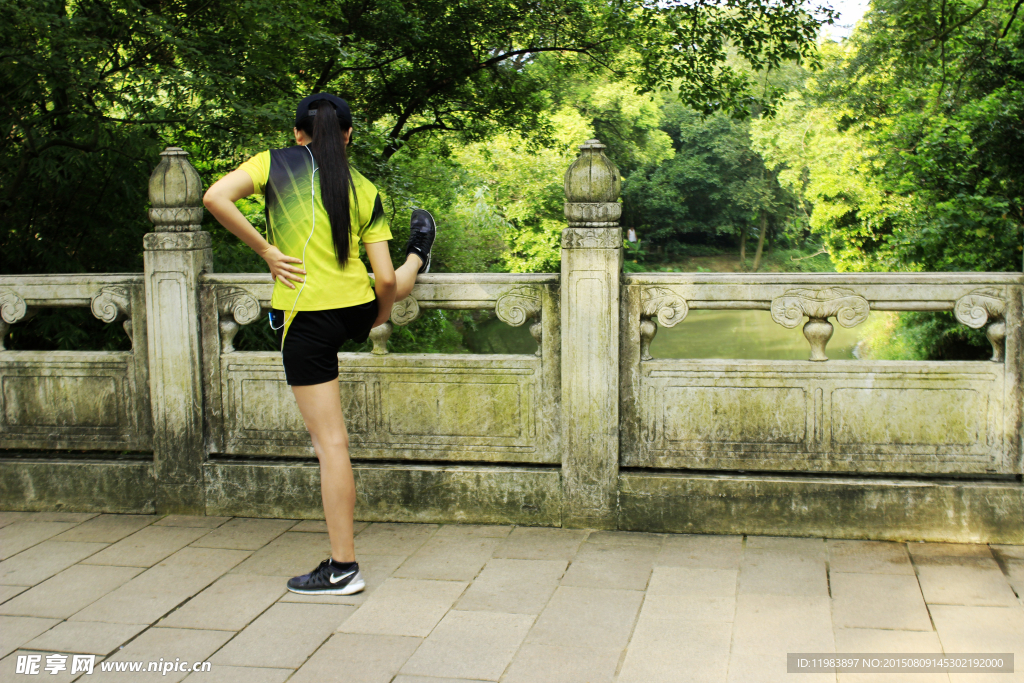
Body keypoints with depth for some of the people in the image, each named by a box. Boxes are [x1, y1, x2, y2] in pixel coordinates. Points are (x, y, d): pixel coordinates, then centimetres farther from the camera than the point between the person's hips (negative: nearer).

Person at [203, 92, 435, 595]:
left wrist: (264, 249, -5)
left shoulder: (275, 163, 2)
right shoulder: (364, 191, 7)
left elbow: (216, 198, -13)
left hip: (306, 315, -3)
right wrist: (382, 316, 23)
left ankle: (342, 567, 6)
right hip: (357, 308, 3)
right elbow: (384, 281, 3)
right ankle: (417, 259, 73)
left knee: (330, 442, -1)